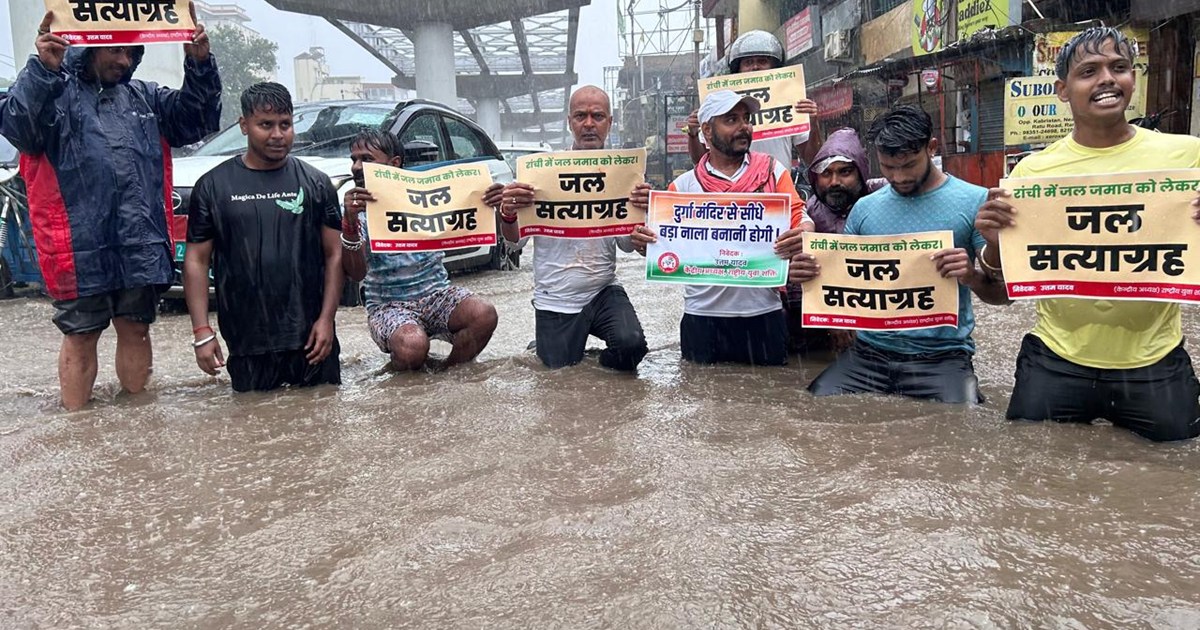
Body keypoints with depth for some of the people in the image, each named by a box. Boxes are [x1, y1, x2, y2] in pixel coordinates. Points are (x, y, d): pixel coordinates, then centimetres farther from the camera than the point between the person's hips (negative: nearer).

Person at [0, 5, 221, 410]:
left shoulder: (143, 96, 15)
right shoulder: (53, 91, 0)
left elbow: (199, 119, 9)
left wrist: (200, 65, -5)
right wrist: (42, 69, -30)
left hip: (141, 246, 4)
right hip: (81, 247, -4)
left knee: (135, 330, 14)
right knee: (80, 339, 7)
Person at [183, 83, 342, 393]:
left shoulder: (316, 182, 5)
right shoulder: (213, 185, 4)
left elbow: (334, 255, 5)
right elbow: (197, 260, 4)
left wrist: (326, 319, -6)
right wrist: (202, 333, -4)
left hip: (311, 339, 0)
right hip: (246, 345, 0)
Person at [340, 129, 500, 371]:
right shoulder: (357, 208, -3)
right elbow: (356, 274, -16)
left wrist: (494, 205, -21)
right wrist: (350, 223, -34)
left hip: (436, 292, 3)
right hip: (388, 304, -2)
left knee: (484, 315, -27)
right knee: (412, 346, -35)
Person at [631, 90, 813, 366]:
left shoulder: (773, 170, 6)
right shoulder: (683, 186, 5)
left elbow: (799, 218, -1)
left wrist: (803, 233, -25)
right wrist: (645, 243, -20)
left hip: (764, 313, 1)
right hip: (703, 315, 0)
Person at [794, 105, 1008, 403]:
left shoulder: (974, 202, -3)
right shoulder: (865, 208, 7)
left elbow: (1002, 292, -2)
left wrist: (972, 277, -24)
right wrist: (810, 272, -7)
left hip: (942, 355, -3)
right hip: (870, 351, 3)